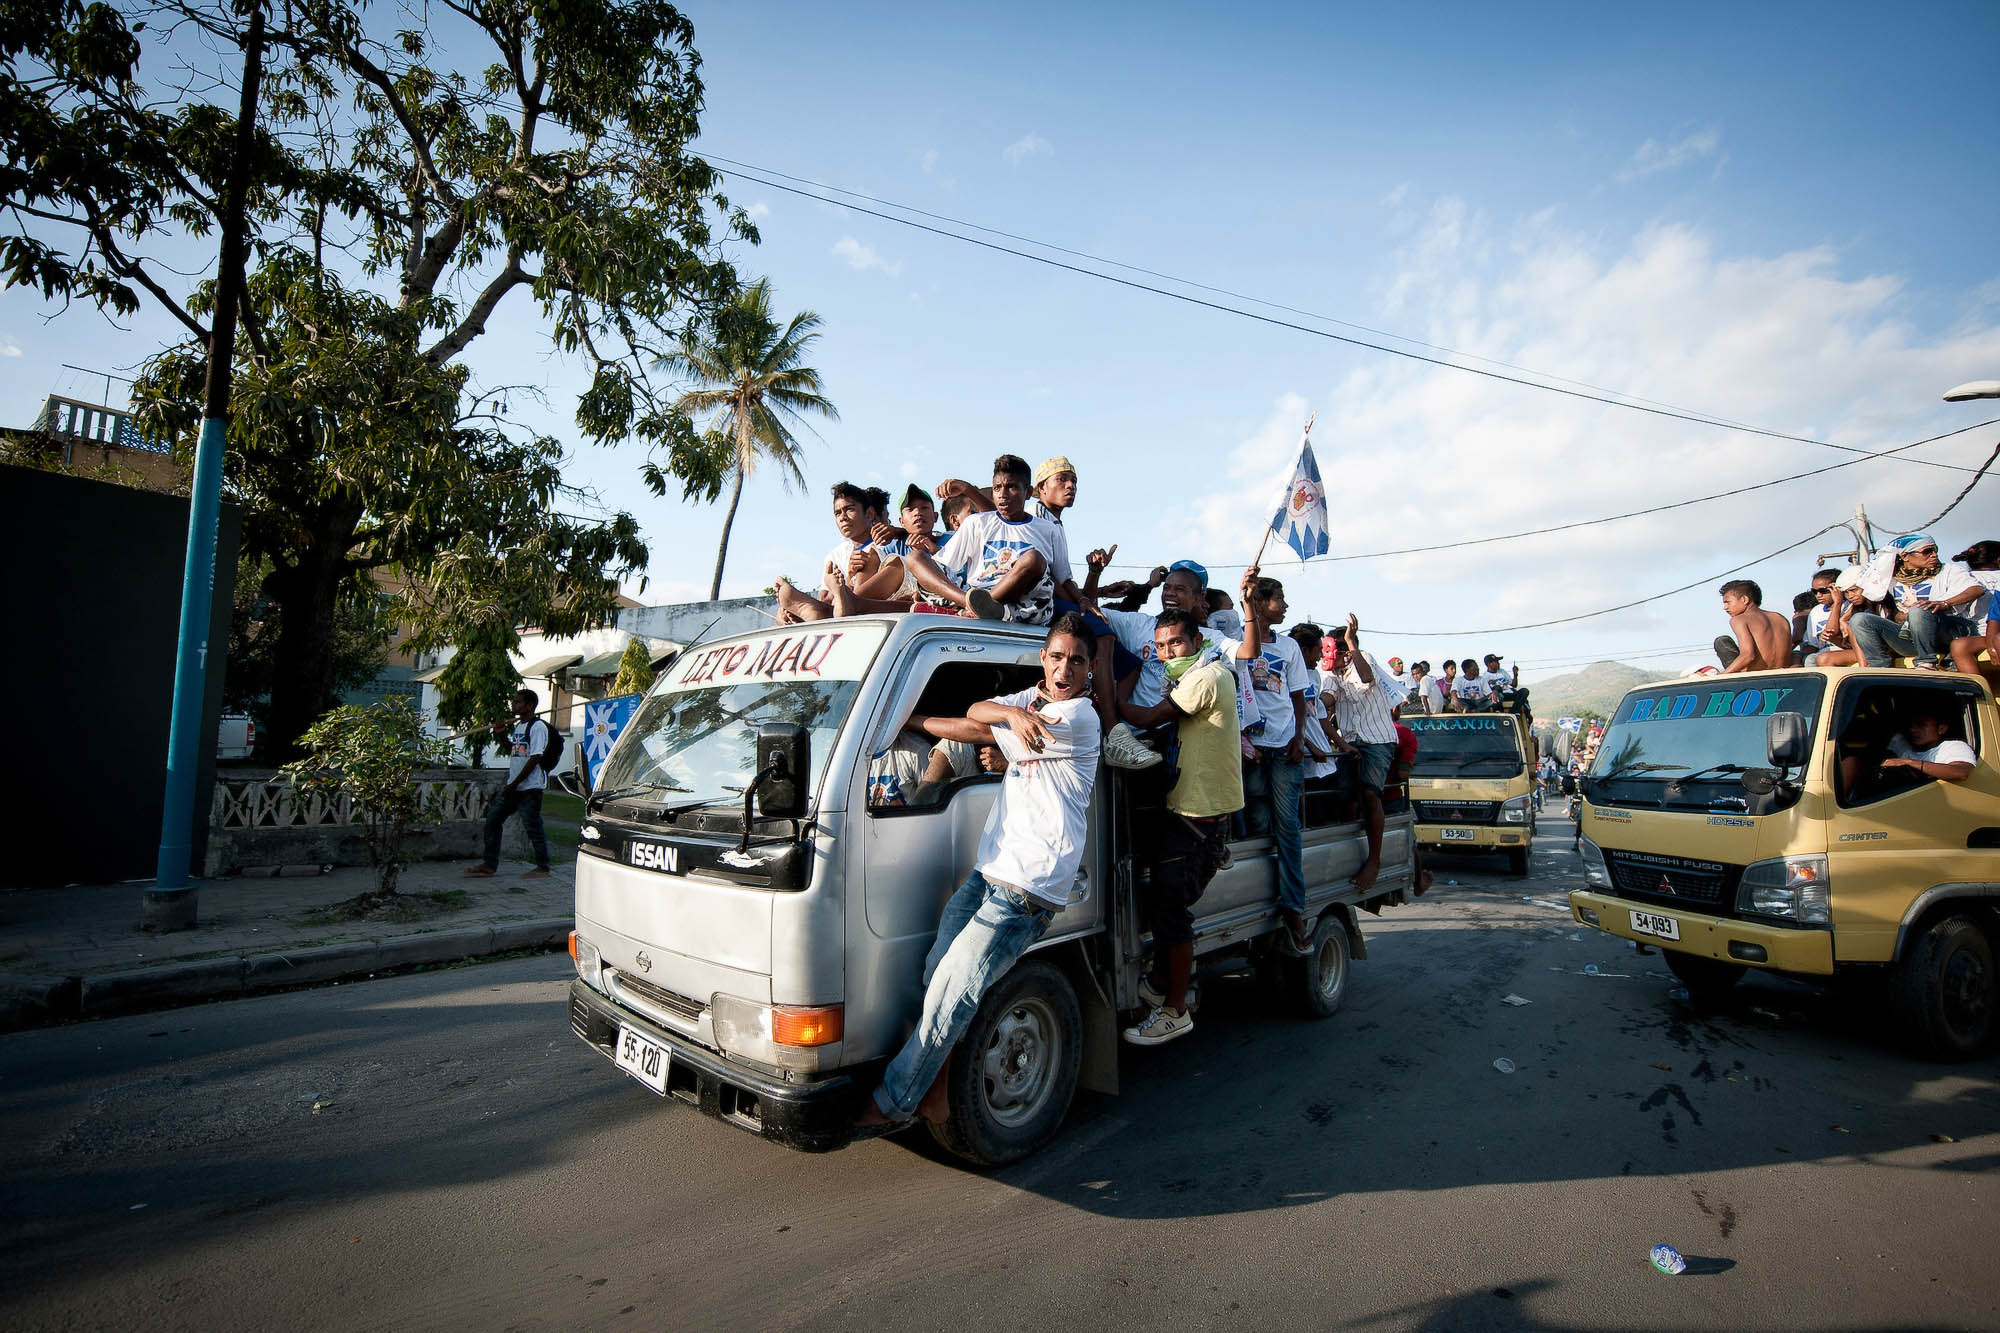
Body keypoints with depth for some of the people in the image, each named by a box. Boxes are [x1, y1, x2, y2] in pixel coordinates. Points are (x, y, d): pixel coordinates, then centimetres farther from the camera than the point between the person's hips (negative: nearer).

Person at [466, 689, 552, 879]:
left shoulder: (537, 726, -12)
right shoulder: (517, 726, 16)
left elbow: (535, 758, -18)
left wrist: (515, 784, -18)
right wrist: (502, 736, 9)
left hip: (530, 786, -9)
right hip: (513, 786, 9)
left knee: (533, 826, -3)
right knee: (493, 818, 9)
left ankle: (543, 868, 7)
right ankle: (490, 864, 18)